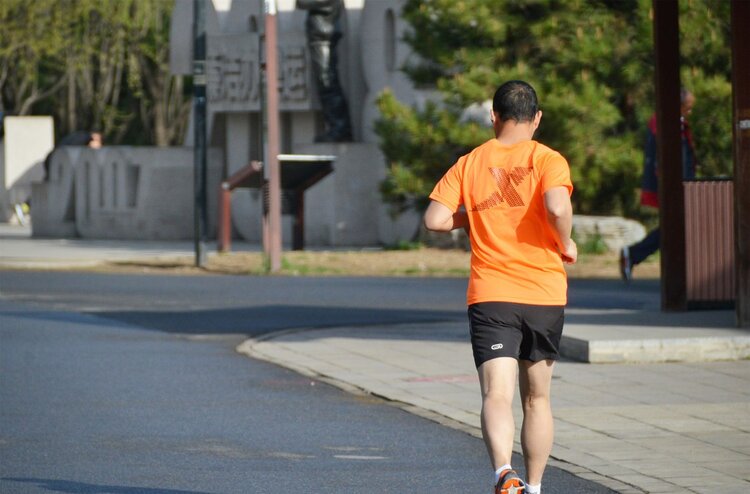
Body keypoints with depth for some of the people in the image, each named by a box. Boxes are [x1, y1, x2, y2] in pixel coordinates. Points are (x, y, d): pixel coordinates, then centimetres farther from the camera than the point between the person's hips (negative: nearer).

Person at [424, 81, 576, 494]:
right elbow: (557, 207, -21)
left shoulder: (469, 164, 5)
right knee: (537, 399, 16)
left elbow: (435, 219, -2)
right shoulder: (547, 160, -2)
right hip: (544, 294, 0)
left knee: (496, 394, -12)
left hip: (490, 296, 0)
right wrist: (565, 244, -3)